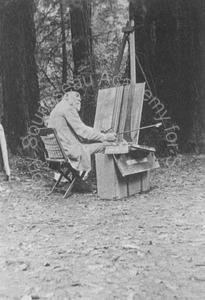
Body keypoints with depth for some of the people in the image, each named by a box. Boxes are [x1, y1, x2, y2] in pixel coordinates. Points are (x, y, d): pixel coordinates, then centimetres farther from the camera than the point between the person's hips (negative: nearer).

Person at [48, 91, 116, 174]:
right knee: (102, 144, -7)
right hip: (69, 150, -11)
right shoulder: (68, 108, -12)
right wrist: (105, 137, -9)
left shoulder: (57, 109, 19)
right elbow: (82, 131, -17)